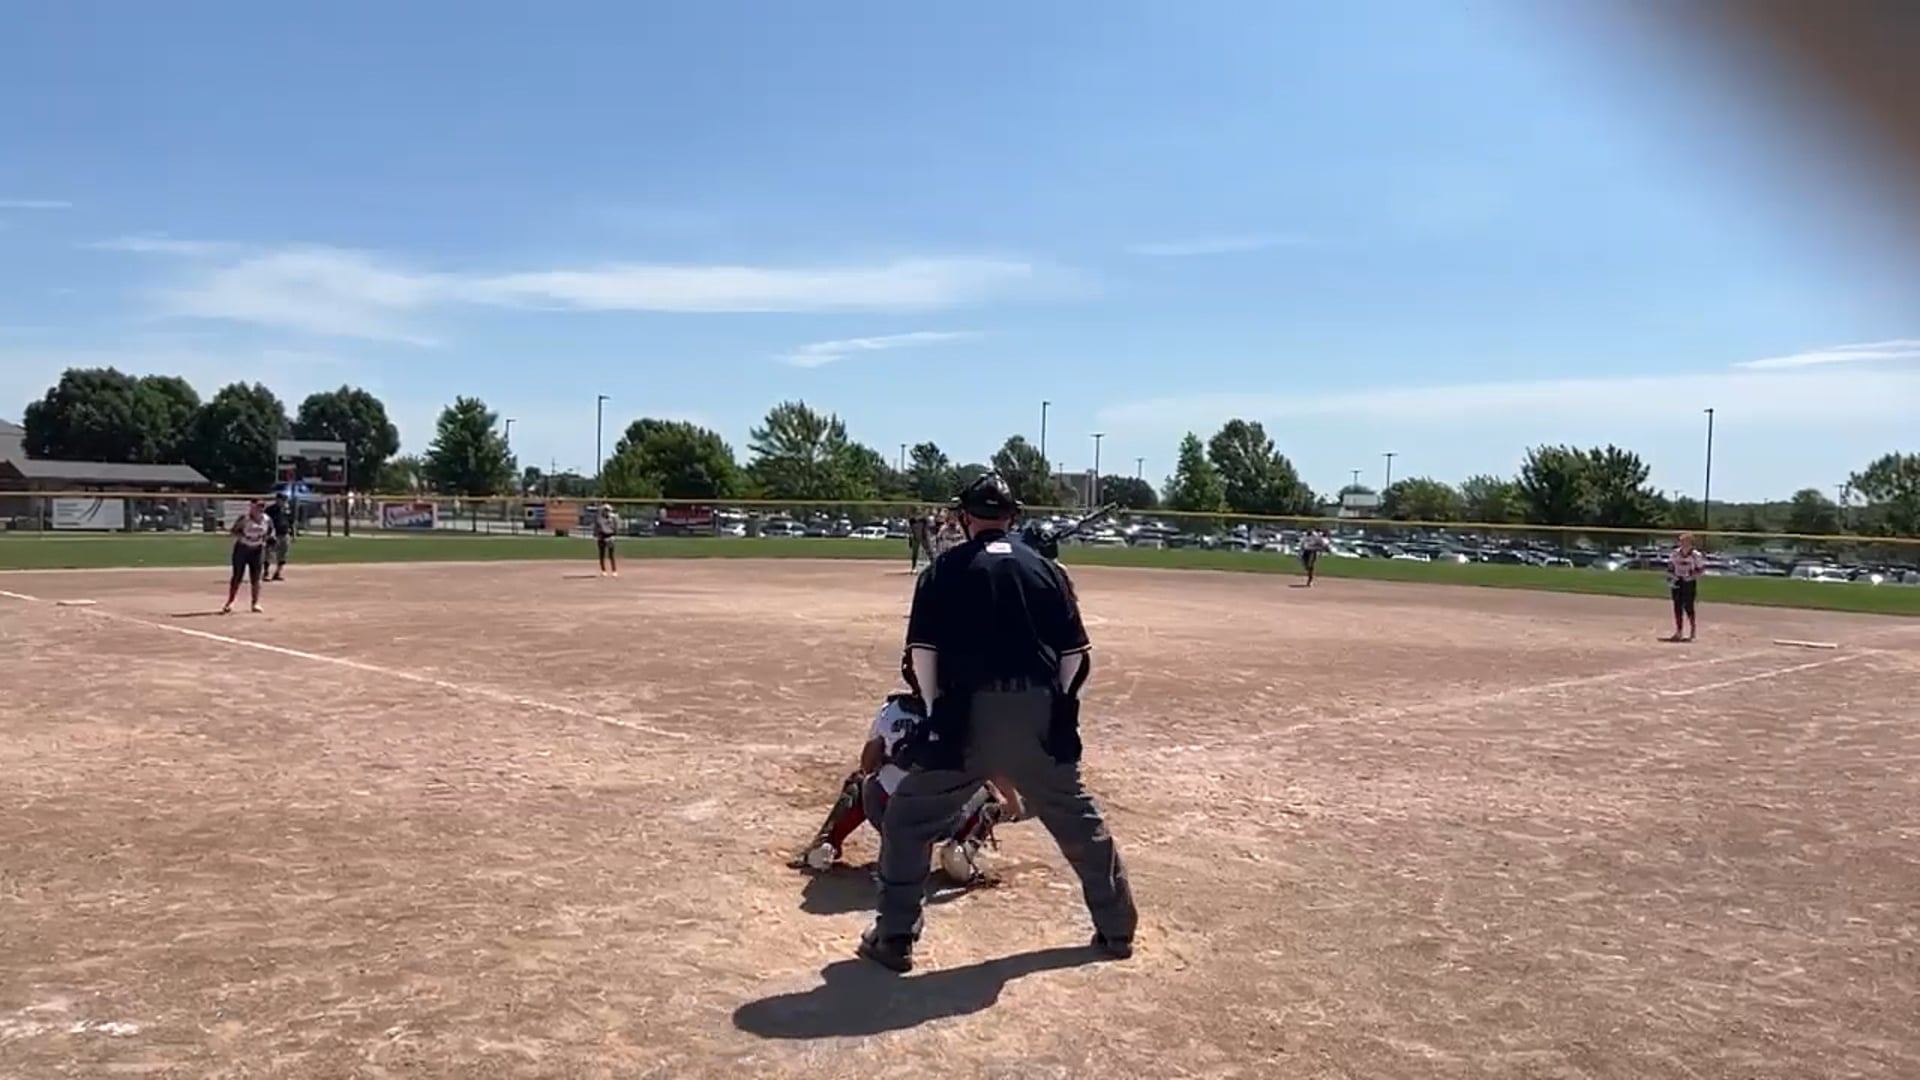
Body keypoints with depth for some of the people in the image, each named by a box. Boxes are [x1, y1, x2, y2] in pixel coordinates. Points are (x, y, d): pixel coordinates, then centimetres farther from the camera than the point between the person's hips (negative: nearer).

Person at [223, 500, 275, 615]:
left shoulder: (267, 520, -3)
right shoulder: (244, 518, -14)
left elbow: (270, 531, 13)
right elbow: (233, 531, -10)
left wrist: (269, 537, -7)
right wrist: (241, 535, -27)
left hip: (258, 550, 3)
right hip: (242, 548, -3)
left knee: (255, 578, 6)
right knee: (237, 577, 1)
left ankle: (256, 603, 16)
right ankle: (230, 603, 10)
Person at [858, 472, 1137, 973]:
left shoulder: (946, 568, 4)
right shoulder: (1045, 568, 11)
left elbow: (922, 649, -3)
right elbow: (1074, 651, 7)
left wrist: (936, 711, 5)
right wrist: (1056, 708, 15)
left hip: (969, 712, -3)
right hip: (1038, 712, 3)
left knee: (908, 817, 11)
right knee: (1079, 820, 18)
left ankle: (894, 937, 10)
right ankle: (1117, 929, 27)